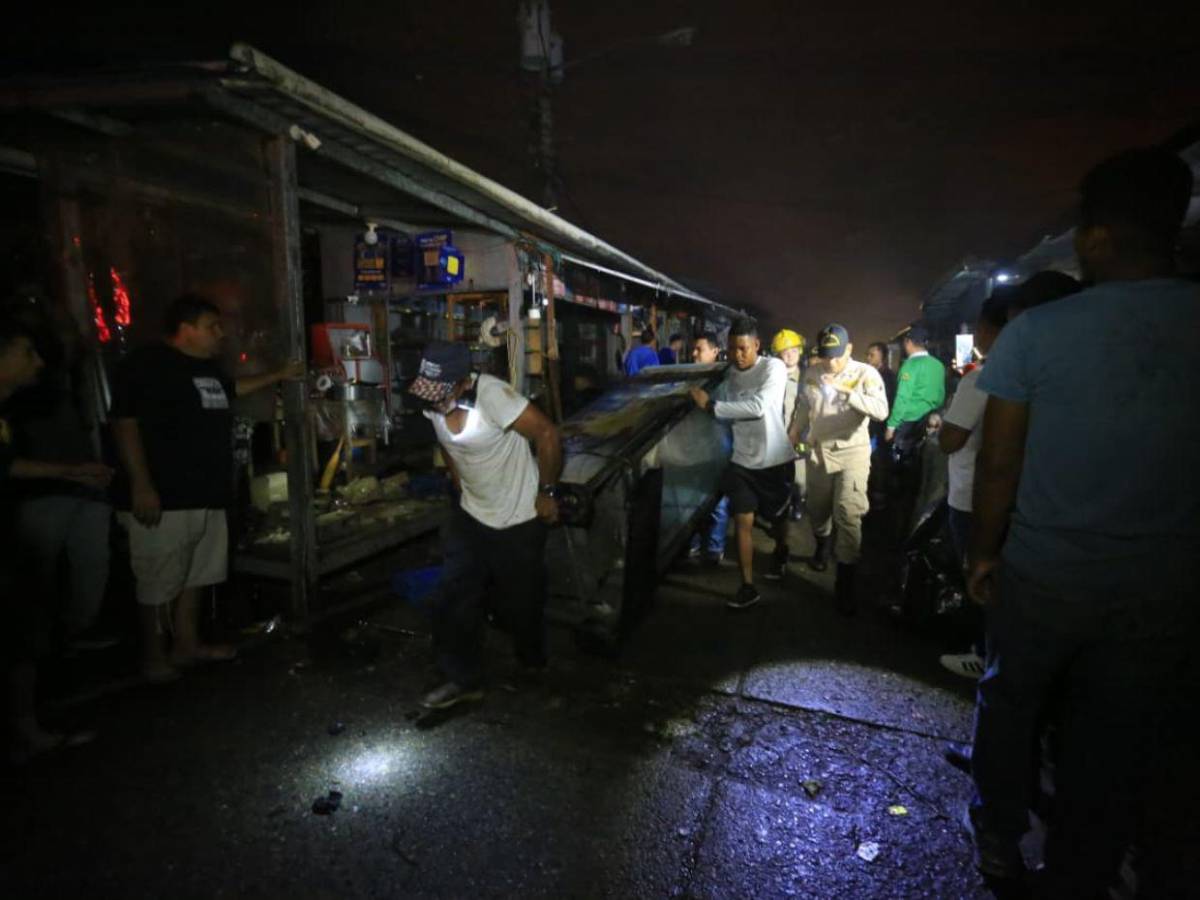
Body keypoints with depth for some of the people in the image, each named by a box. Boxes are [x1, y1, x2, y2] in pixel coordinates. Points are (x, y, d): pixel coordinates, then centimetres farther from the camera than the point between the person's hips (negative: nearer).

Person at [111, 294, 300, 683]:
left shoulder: (207, 367, 14)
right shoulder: (144, 364, -12)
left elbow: (231, 389, 36)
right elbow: (124, 424, -18)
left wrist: (279, 376, 35)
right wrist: (141, 486, -23)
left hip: (206, 493, 9)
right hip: (163, 497, -9)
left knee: (194, 575, 17)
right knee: (159, 581, 2)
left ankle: (187, 645, 30)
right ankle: (153, 657, 18)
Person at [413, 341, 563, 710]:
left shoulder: (492, 394, -29)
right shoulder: (433, 403, -8)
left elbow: (548, 435, -26)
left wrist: (547, 493, -18)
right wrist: (462, 490, 15)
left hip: (518, 518, -6)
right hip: (470, 516, 6)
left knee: (520, 602, 11)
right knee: (454, 600, 4)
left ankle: (533, 662, 40)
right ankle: (463, 679, 22)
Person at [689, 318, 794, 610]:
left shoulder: (774, 368, -17)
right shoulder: (731, 374, 3)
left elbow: (757, 407, -31)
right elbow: (732, 410, 7)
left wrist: (710, 405, -30)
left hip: (775, 459, -3)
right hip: (742, 460, 4)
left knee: (777, 515, 17)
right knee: (743, 520, -3)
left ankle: (780, 552, 49)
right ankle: (748, 586, 4)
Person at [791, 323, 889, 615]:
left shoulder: (866, 374, -9)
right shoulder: (811, 373, 4)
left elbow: (881, 411, -23)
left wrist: (845, 391, -29)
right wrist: (794, 432, 20)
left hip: (852, 452, -4)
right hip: (818, 451, 4)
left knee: (847, 515, -10)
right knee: (818, 508, 16)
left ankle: (845, 583, -1)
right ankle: (823, 545, 48)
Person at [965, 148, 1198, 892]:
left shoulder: (1036, 331, -13)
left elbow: (998, 464, -10)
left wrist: (983, 553, 2)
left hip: (1044, 572, -2)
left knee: (1010, 704, 21)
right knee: (1116, 744, 16)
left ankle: (999, 838, 39)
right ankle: (1079, 878, 34)